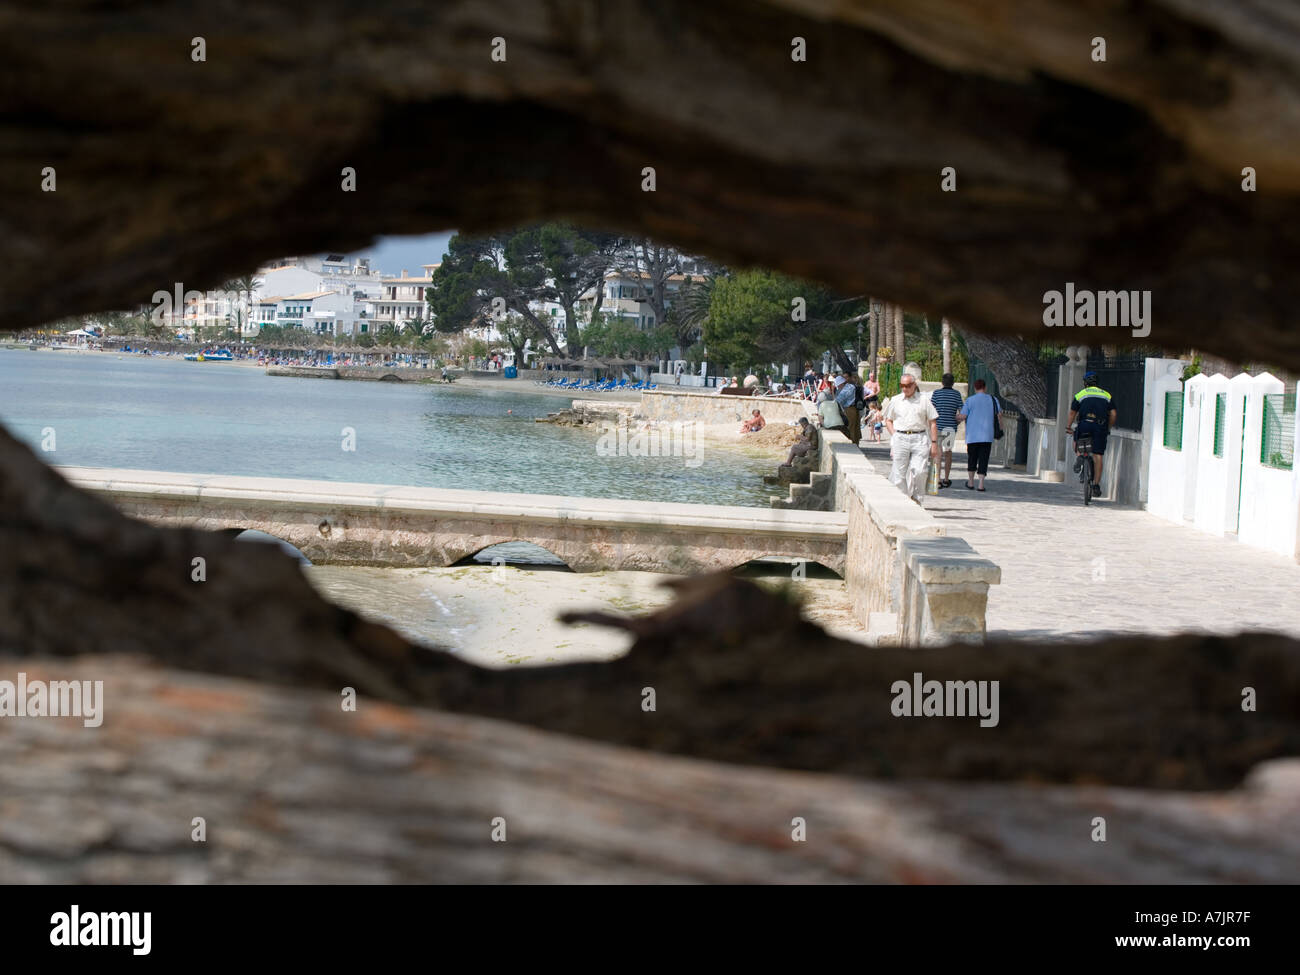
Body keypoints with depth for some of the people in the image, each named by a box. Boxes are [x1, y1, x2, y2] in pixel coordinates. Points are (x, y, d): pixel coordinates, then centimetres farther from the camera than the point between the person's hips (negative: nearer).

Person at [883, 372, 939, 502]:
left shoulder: (923, 399, 6)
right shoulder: (895, 401, 11)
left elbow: (933, 423, 6)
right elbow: (888, 420, 22)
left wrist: (934, 443, 1)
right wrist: (894, 435, 6)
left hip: (919, 439, -1)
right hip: (900, 438, 2)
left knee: (918, 471, -11)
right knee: (900, 472, -2)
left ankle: (915, 498, 6)